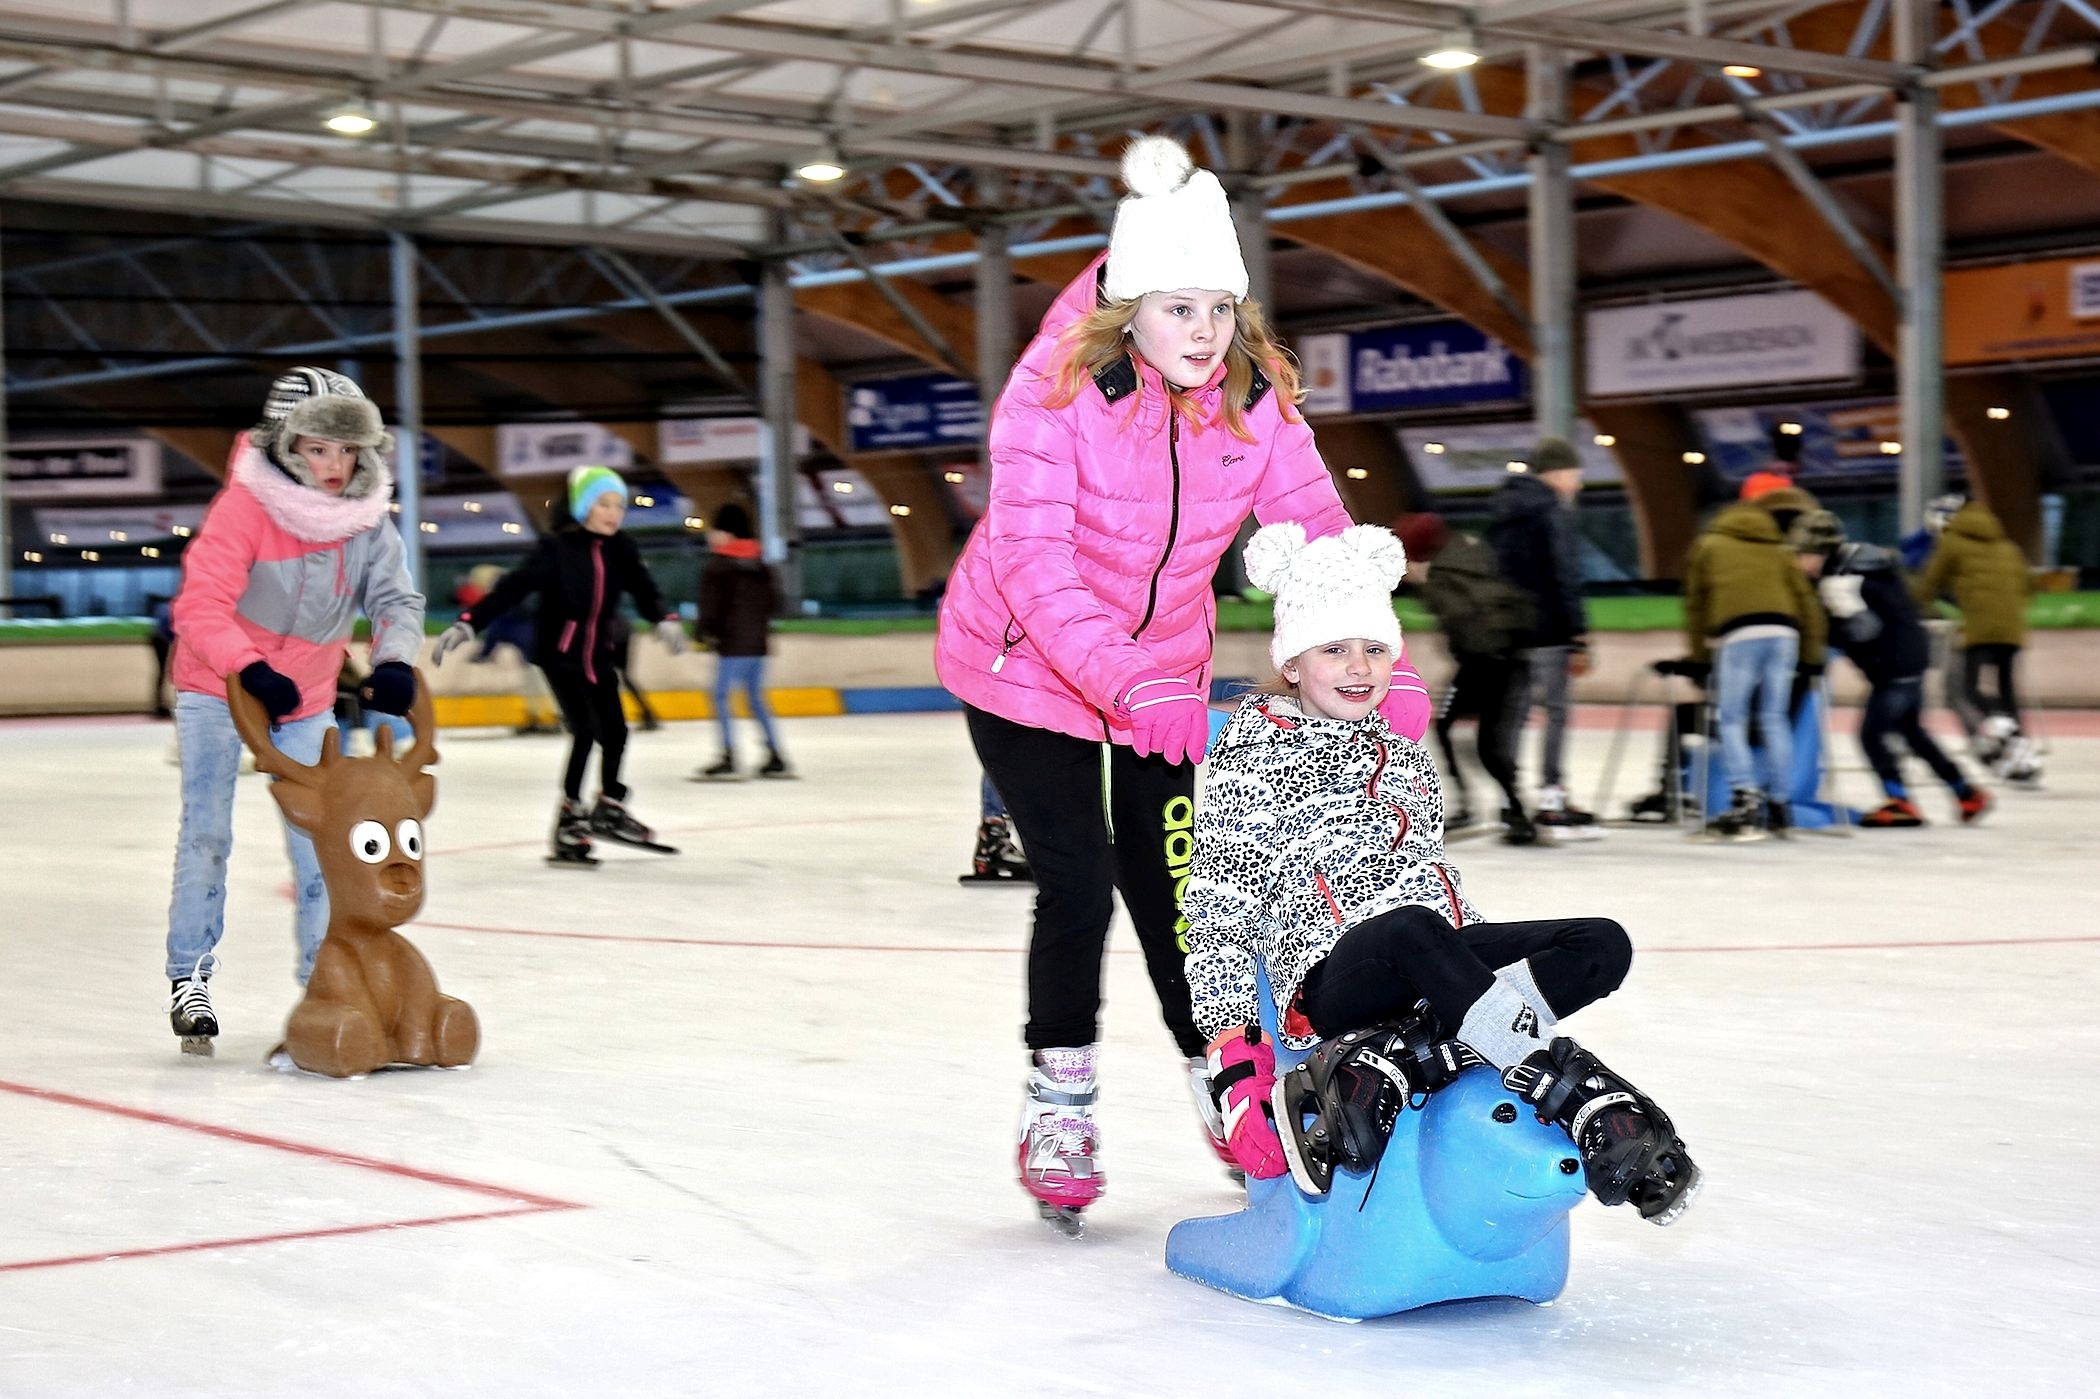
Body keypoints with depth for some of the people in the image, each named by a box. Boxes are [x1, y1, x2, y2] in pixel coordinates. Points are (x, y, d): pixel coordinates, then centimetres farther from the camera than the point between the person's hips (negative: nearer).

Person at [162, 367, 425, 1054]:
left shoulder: (367, 519, -10)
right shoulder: (246, 506, -25)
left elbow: (397, 599, -13)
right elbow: (200, 605, -31)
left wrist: (394, 661, -34)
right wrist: (251, 670, -45)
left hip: (307, 696, 4)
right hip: (218, 687, -4)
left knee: (317, 836, 2)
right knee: (206, 832, -6)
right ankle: (189, 979, 5)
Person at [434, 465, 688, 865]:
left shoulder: (621, 551, 0)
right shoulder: (557, 546, -14)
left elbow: (644, 590, -8)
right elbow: (514, 587, -19)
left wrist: (665, 619, -31)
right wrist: (469, 624, -28)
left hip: (598, 657, 5)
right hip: (559, 654, -5)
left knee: (615, 732, 9)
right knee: (585, 731, -17)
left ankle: (609, 809, 30)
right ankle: (569, 819, -10)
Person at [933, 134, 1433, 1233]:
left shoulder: (1255, 401, -13)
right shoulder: (1055, 391, -27)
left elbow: (1320, 533, -16)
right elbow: (1036, 563, -34)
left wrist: (1384, 667, -32)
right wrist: (1133, 685, -46)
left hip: (1165, 671, 4)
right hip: (1022, 664, -4)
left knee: (1165, 876, 6)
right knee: (1078, 884, -9)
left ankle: (1222, 1075, 27)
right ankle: (1059, 1103, 12)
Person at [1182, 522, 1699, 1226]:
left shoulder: (1407, 761, 24)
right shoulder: (1251, 771, 4)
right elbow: (1217, 926, -1)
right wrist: (1234, 1064, -11)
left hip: (1432, 974, 7)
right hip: (1332, 981, -7)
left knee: (1603, 945, -17)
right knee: (1408, 931, -40)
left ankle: (1386, 1060, -31)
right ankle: (1585, 1099, -39)